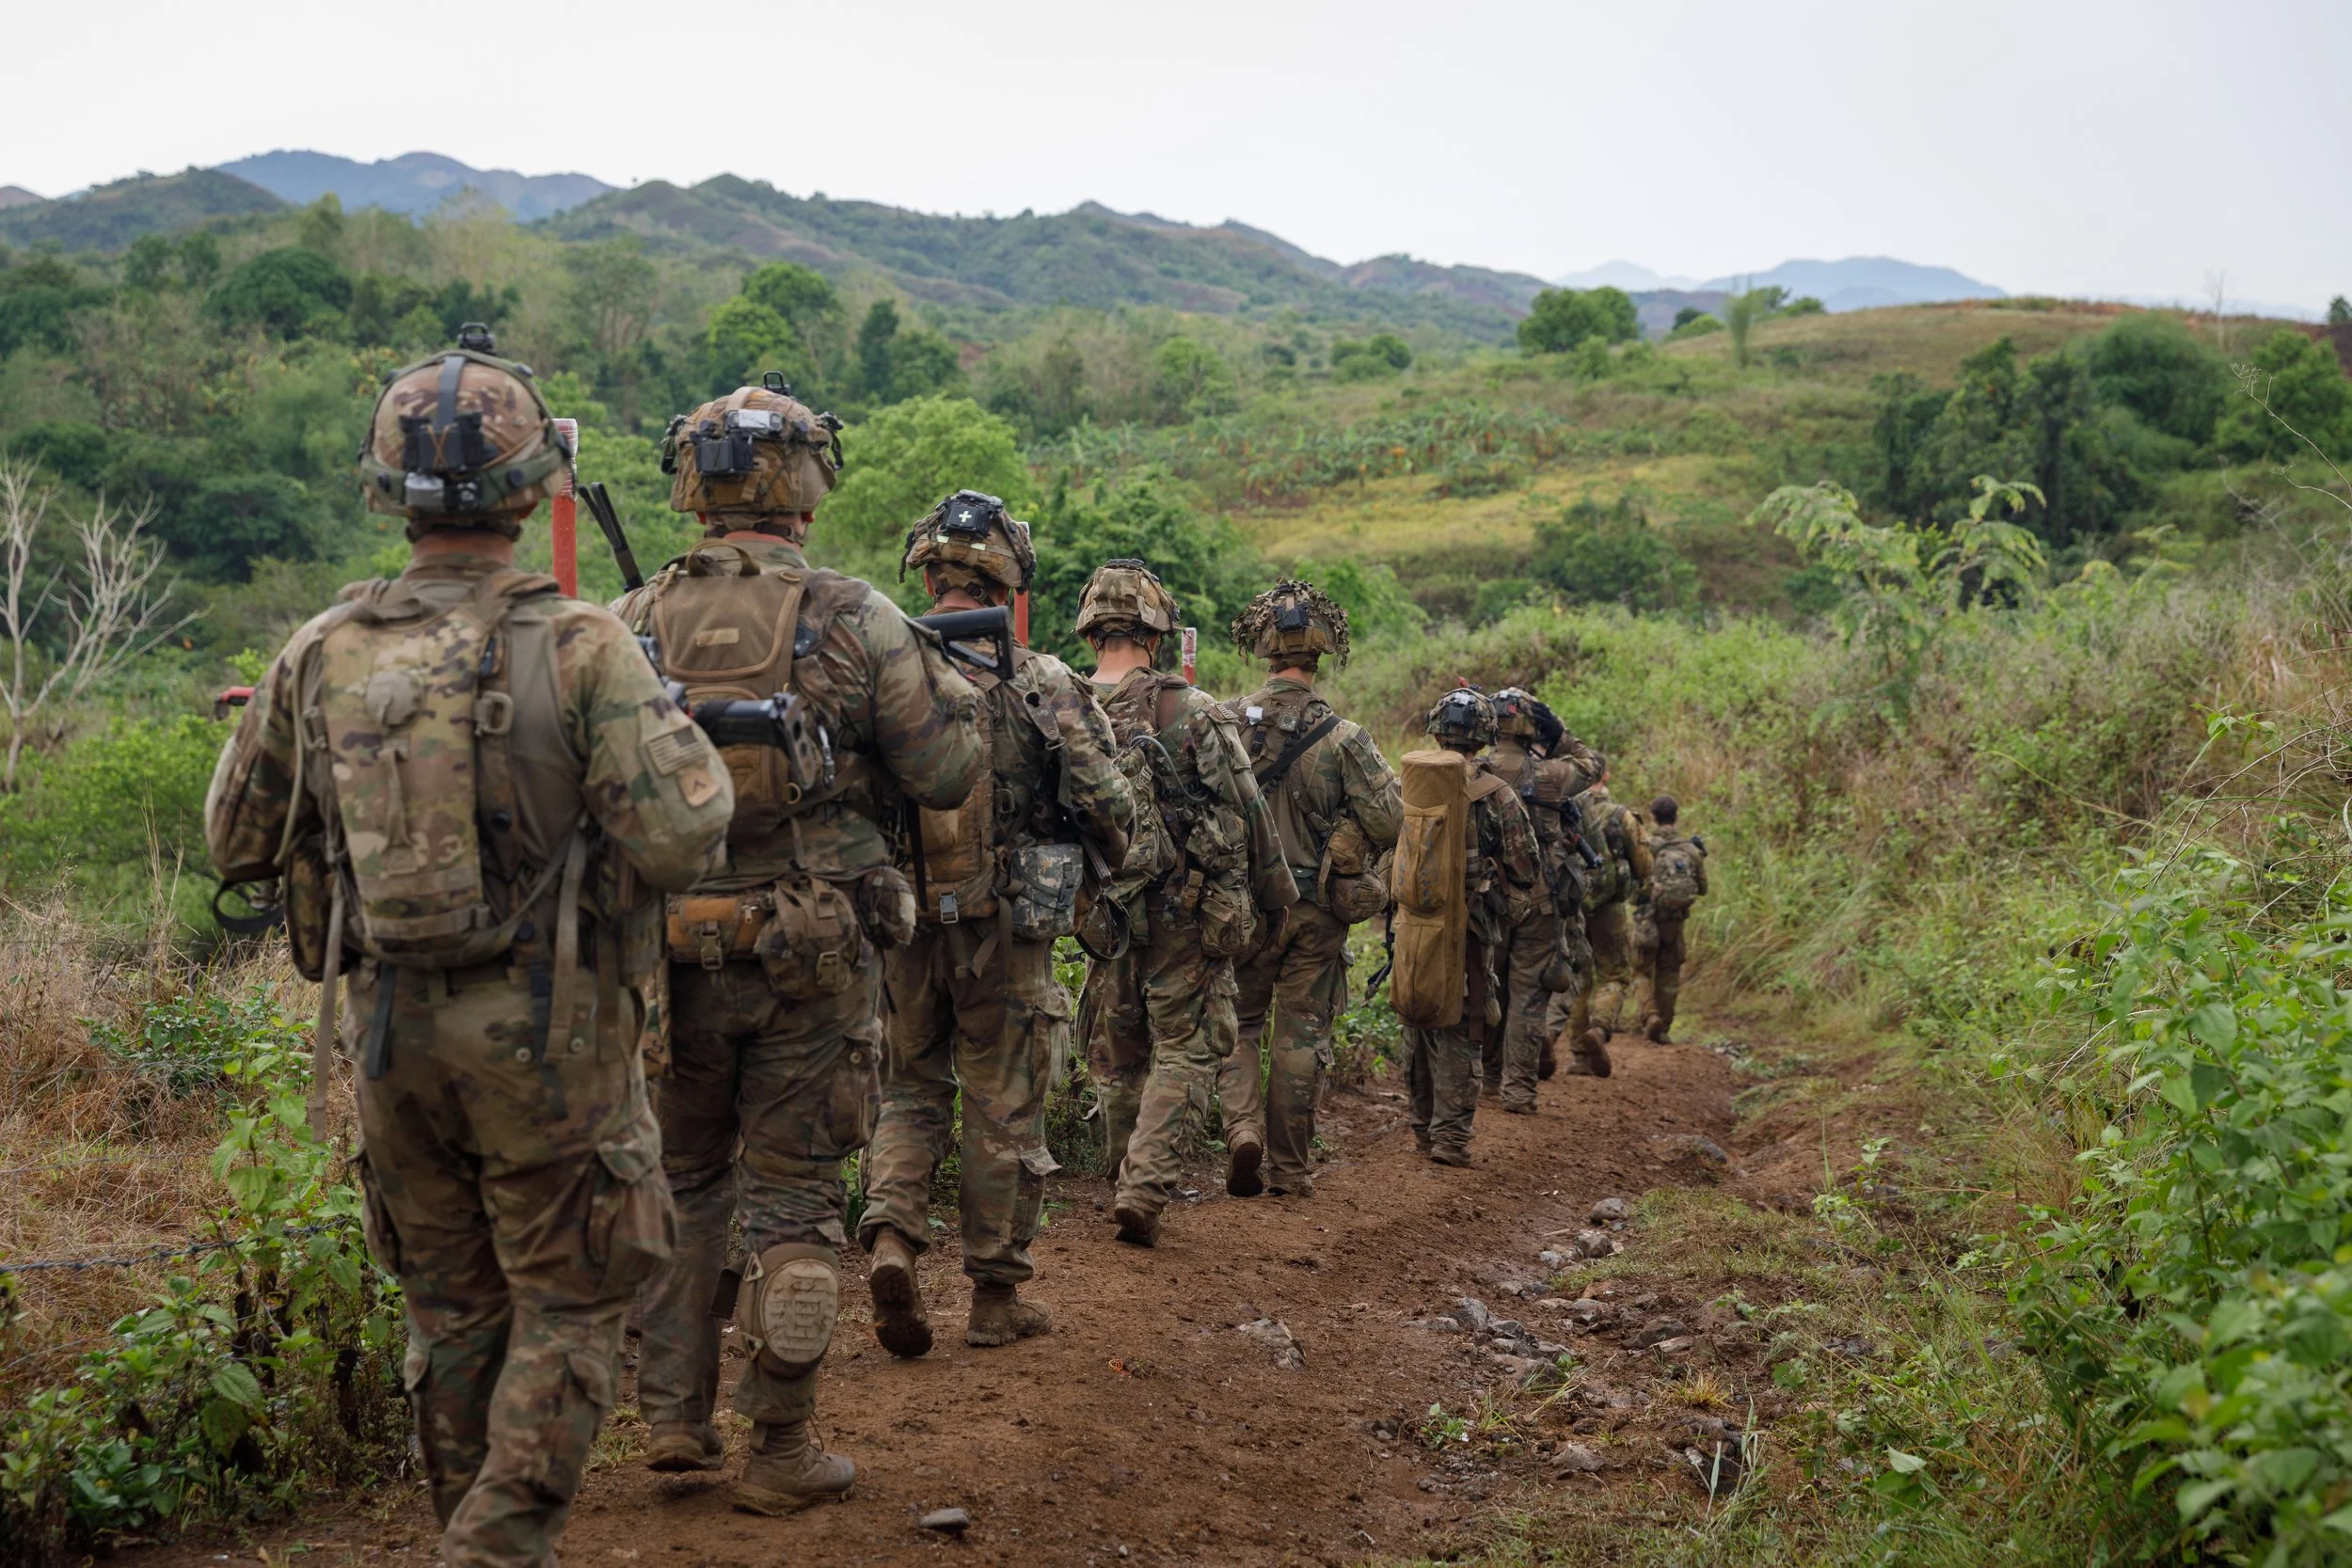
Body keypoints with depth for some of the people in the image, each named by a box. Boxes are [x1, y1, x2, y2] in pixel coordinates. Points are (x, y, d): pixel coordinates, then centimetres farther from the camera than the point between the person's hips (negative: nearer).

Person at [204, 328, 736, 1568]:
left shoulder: (320, 656, 0)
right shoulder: (578, 646, -14)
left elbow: (237, 843, 10)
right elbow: (679, 838, -20)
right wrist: (688, 746, 0)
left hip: (388, 1026, 4)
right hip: (548, 1027, -4)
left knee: (450, 1310, 18)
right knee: (567, 1306, 8)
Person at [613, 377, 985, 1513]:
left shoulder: (634, 623, -1)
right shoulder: (856, 621, -9)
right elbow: (950, 773, -4)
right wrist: (941, 676, 14)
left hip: (674, 946, 3)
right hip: (814, 957, -2)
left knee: (680, 1180, 19)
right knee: (792, 1197, 7)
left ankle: (674, 1416, 21)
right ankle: (779, 1453, 14)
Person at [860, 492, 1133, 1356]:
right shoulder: (1042, 685, -9)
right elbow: (1106, 801, -10)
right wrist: (1107, 855, 11)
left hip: (902, 919, 3)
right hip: (1006, 928, -2)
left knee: (911, 1090, 19)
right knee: (1004, 1110, 8)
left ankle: (891, 1236, -3)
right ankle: (997, 1296, 17)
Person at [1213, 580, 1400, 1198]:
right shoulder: (1344, 737, -11)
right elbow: (1387, 820, -12)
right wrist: (1353, 854, 9)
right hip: (1319, 910, -1)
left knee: (1238, 1022, 16)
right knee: (1302, 1036, 9)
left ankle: (1242, 1127, -6)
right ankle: (1290, 1168, 15)